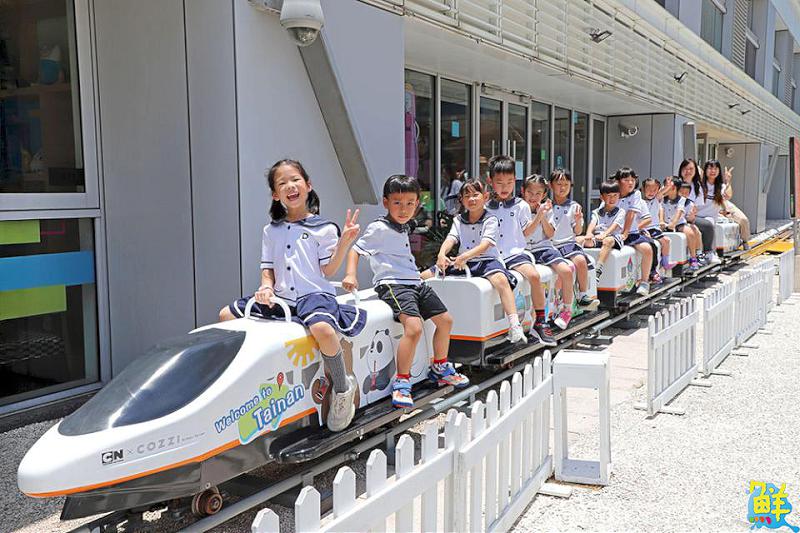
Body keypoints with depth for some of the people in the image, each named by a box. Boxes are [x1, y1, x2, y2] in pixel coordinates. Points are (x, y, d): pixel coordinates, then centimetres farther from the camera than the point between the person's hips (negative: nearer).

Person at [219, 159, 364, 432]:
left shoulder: (323, 228, 1)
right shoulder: (271, 231, 14)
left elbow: (328, 271, -4)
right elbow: (268, 269, 15)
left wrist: (344, 242, -17)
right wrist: (266, 287, -7)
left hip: (315, 295, -6)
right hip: (280, 298, 6)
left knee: (322, 329, -39)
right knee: (226, 315, 6)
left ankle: (343, 389, -16)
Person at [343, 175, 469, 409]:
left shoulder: (404, 228, 18)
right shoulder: (379, 228, -8)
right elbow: (356, 250, -9)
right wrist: (350, 275, -23)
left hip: (414, 283, 9)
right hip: (392, 284, -9)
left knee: (445, 320, 13)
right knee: (414, 327, -29)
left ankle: (440, 368, 33)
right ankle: (401, 382, -19)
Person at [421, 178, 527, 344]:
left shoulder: (490, 220, -2)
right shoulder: (459, 220, 12)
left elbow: (485, 245, -16)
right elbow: (450, 239, -3)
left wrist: (465, 256, -34)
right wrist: (442, 254, -26)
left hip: (486, 260, -5)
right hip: (462, 262, 5)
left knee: (501, 279, -38)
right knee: (423, 277, -4)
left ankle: (515, 327, -43)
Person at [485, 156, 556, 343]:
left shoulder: (521, 206, 10)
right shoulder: (487, 208, 14)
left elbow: (526, 232, 9)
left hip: (514, 254, -1)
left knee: (534, 275, -28)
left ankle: (540, 322, -18)